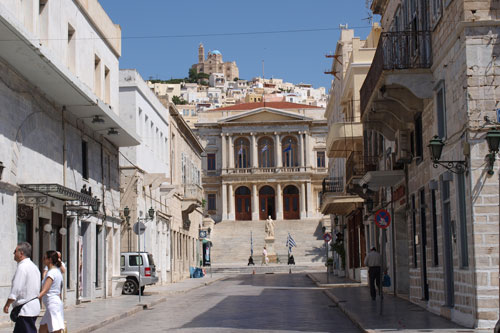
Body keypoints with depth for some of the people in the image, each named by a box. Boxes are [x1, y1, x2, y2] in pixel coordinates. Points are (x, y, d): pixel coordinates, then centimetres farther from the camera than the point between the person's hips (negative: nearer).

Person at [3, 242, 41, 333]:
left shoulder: (22, 267, -15)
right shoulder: (34, 266, 15)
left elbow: (16, 289, -19)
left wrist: (7, 305, -9)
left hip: (25, 310, -10)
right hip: (34, 307, 10)